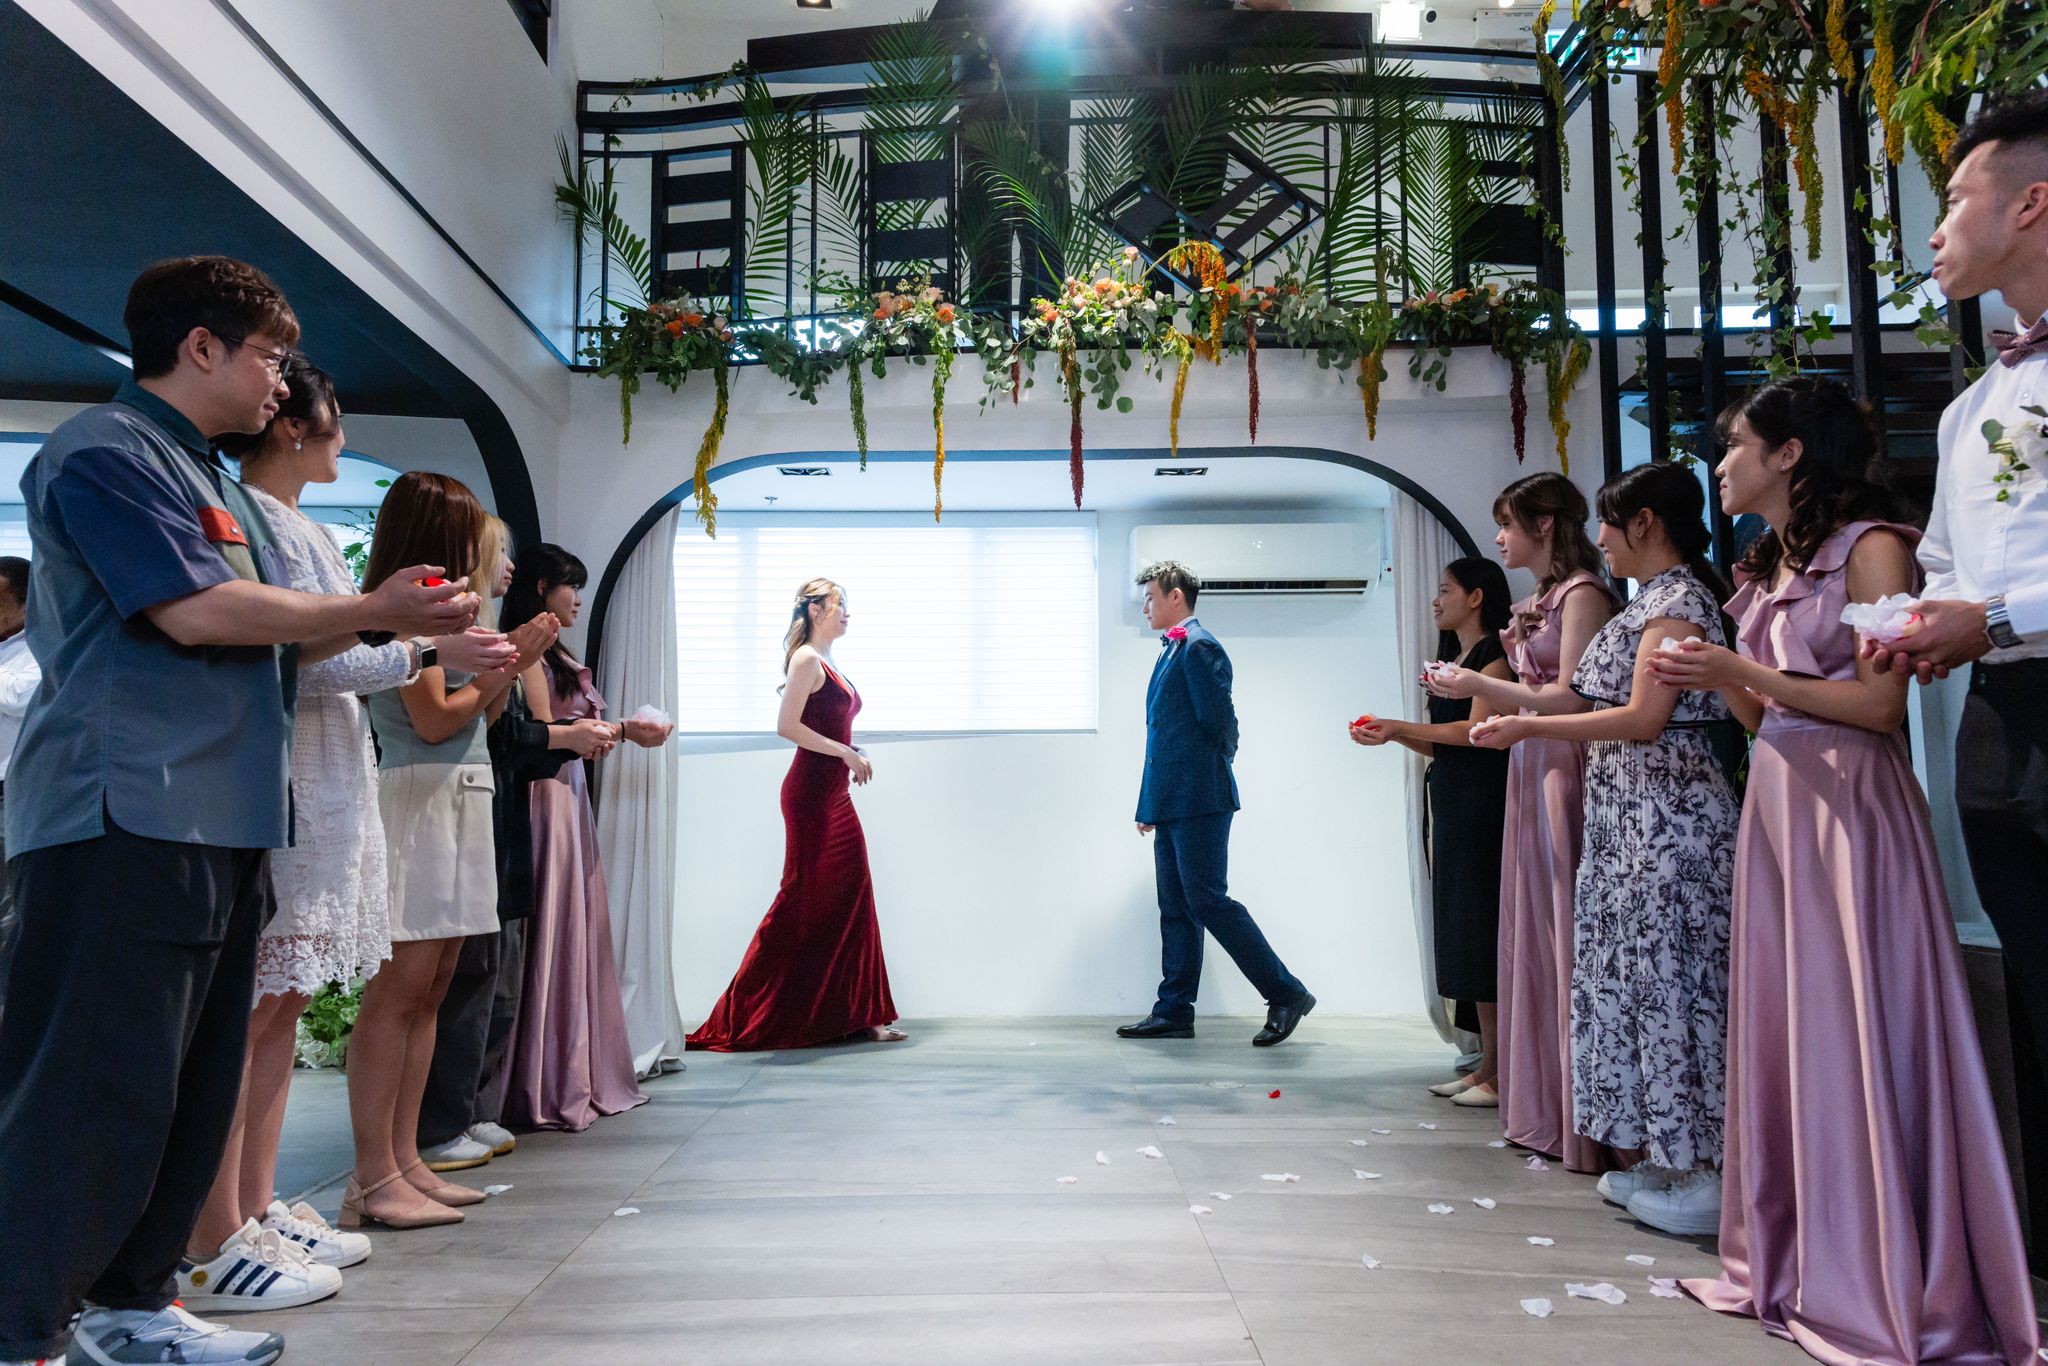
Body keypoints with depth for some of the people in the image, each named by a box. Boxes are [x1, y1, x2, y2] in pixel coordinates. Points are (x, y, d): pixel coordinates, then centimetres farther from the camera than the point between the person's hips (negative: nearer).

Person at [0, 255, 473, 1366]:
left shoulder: (209, 481, 22)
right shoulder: (106, 451, -7)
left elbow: (264, 642, 23)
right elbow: (197, 612, -18)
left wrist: (387, 615, 11)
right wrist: (374, 611, -10)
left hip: (217, 819, 10)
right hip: (127, 816, -10)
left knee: (195, 1087, 13)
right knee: (97, 1095, -7)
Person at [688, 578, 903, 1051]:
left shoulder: (828, 664, 18)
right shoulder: (806, 659, -9)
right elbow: (787, 726, -18)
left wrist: (853, 757, 7)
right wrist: (844, 752, -17)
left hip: (836, 796, 9)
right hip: (810, 793, -9)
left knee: (851, 902, 7)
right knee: (802, 901, -3)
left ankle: (859, 1015, 12)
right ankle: (745, 1016, 7)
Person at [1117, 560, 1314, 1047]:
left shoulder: (1199, 647, -10)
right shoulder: (1172, 649, 19)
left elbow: (1219, 722, -16)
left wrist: (1210, 773, 0)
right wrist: (1149, 804, 17)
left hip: (1197, 800, -10)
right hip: (1172, 802, 10)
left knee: (1208, 901, -9)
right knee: (1176, 908, 10)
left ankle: (1286, 994, 1)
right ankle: (1174, 1011, 16)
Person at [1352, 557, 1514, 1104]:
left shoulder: (1493, 654, -5)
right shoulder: (1452, 658, 21)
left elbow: (1476, 728, -16)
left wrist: (1399, 727, -15)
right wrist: (1391, 733, 3)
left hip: (1483, 805, -9)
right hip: (1451, 802, 9)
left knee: (1484, 926, -9)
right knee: (1464, 933, 7)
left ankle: (1503, 1071, -5)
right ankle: (1486, 1065, 12)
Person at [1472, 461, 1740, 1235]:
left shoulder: (1679, 598, -11)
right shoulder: (1652, 600, 17)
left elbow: (1645, 719, -19)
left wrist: (1529, 727, -18)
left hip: (1665, 814, -10)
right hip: (1627, 817, 10)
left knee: (1669, 973, -5)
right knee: (1632, 971, 12)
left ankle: (1705, 1174, 4)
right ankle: (1649, 1155, 21)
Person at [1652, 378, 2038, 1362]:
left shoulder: (1870, 547, -6)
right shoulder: (1767, 571, 18)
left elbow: (1881, 702, -14)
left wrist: (1745, 673, -15)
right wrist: (1715, 680, 0)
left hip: (1849, 804, -8)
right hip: (1774, 802, 8)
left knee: (1855, 1034, -5)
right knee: (1782, 1029, 8)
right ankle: (1795, 1262, 18)